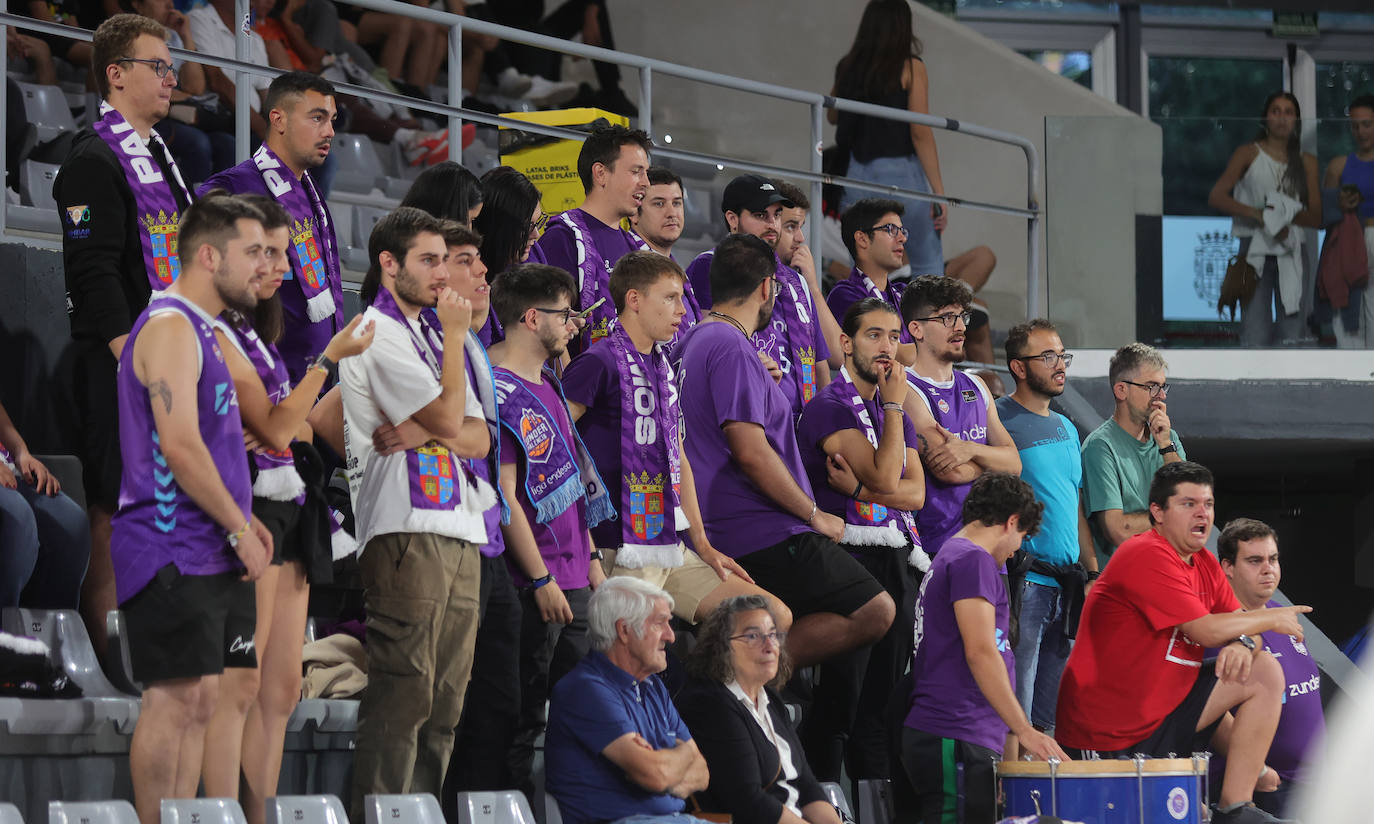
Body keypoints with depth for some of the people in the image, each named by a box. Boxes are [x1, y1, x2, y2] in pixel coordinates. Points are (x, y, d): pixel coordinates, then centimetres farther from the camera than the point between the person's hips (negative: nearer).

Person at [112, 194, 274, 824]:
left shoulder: (199, 330, 21)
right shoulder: (170, 325, -12)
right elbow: (180, 446, -20)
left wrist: (241, 518, 15)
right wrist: (238, 529, -15)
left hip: (209, 553, 10)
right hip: (173, 552, -10)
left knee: (199, 700, 7)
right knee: (175, 697, -12)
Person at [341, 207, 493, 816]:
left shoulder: (428, 333, 24)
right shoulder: (376, 333, -3)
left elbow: (479, 438, 14)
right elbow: (450, 418, -12)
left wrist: (425, 433, -6)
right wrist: (455, 335, -1)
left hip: (459, 535, 9)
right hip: (407, 531, -9)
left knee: (446, 697, 6)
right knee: (405, 690, -13)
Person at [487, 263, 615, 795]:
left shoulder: (547, 386, 17)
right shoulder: (500, 391, -13)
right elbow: (505, 494, -17)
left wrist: (591, 559, 19)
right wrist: (541, 579, -18)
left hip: (572, 579, 9)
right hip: (535, 585, -9)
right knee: (523, 716, -5)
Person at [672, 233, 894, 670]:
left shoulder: (693, 342, 17)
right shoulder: (733, 348, -13)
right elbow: (751, 451, -21)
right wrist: (815, 516, -12)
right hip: (766, 532, -10)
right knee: (874, 612, -12)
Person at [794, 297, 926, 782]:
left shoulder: (896, 412, 18)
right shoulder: (830, 407, -7)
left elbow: (916, 492, 6)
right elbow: (885, 477, -18)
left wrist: (857, 489, -11)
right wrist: (894, 405, -8)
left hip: (897, 562, 7)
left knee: (882, 702, 8)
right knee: (837, 702, -7)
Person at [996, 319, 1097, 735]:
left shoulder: (1065, 428, 18)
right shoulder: (999, 421, -6)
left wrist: (1092, 573, 16)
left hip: (1067, 583, 8)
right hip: (1024, 583, -8)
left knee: (1047, 714, 10)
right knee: (1015, 714, -9)